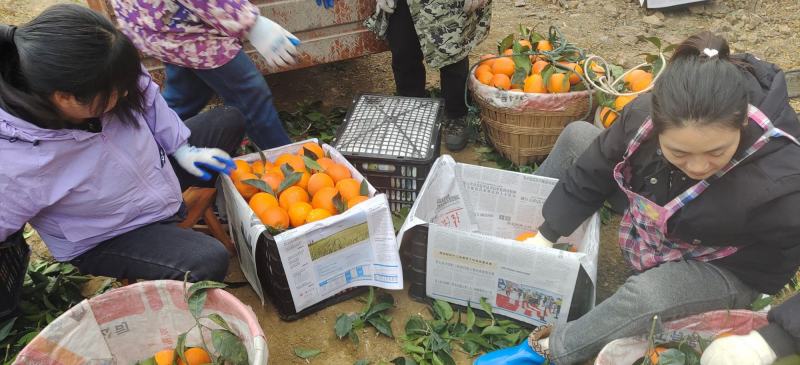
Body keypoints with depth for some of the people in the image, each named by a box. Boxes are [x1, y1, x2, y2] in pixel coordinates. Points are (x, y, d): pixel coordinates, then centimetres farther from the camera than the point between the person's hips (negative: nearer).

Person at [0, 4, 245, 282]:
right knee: (207, 263, -25)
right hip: (103, 241, -5)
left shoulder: (96, 85, -27)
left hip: (155, 170, 6)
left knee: (229, 121, 5)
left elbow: (147, 98, -7)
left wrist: (182, 149, -4)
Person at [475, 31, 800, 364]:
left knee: (647, 296, -37)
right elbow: (592, 173, -12)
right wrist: (545, 235, -10)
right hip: (652, 221, 5)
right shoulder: (647, 114, -26)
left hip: (724, 269, -4)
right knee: (577, 137, 1)